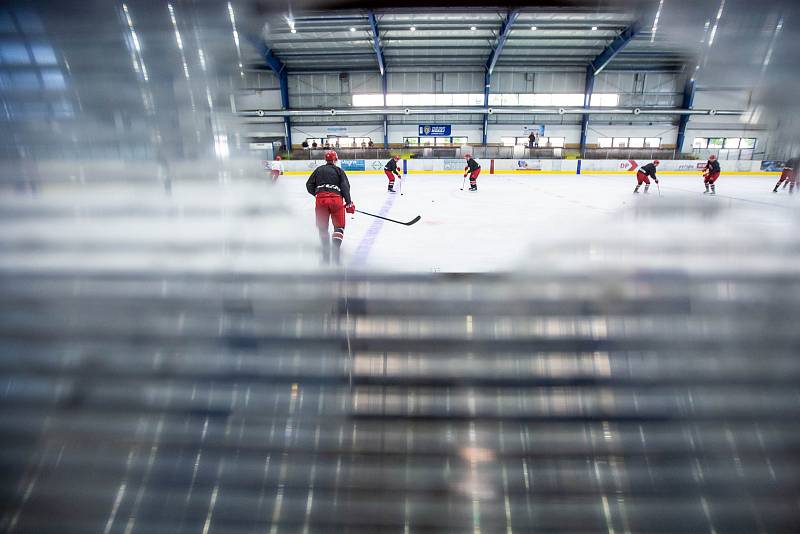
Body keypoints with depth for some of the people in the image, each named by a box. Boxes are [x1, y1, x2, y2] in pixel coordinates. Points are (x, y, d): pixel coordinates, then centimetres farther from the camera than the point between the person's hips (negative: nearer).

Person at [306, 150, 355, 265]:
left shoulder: (318, 169, 20)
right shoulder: (338, 170, 13)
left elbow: (309, 185, 17)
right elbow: (345, 186, 0)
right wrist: (349, 202, -4)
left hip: (321, 199, 2)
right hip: (336, 199, -2)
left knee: (322, 228, 15)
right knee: (339, 227, 10)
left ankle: (326, 256, 14)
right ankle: (335, 251, -8)